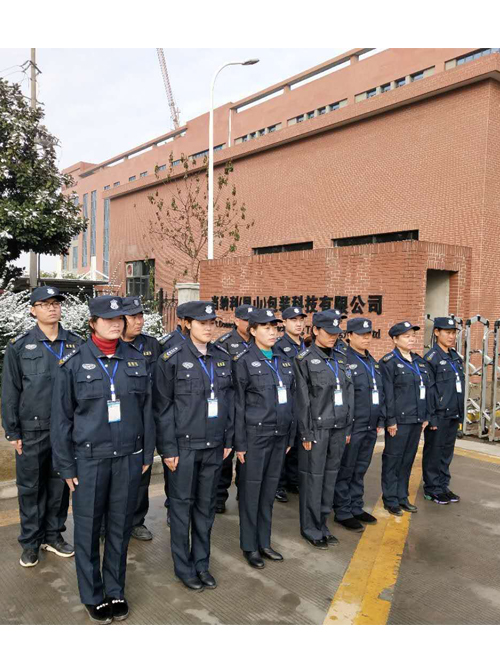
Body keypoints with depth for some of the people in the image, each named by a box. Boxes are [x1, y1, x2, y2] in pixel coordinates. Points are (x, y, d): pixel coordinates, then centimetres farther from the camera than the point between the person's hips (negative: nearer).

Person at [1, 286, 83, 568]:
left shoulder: (77, 344, 2)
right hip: (32, 431, -1)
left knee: (60, 485, 12)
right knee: (30, 487, 9)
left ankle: (53, 535, 29)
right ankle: (31, 541, 24)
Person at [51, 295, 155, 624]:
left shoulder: (136, 360, 3)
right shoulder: (74, 363, -5)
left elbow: (146, 409, 7)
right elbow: (61, 417, -2)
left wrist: (147, 454, 7)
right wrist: (66, 466, -2)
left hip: (128, 458, 2)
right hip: (89, 458, -2)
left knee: (121, 528, 13)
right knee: (88, 530, 9)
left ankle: (116, 591, 32)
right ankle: (93, 595, 29)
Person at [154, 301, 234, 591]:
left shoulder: (223, 358, 4)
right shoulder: (173, 359, -9)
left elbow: (230, 400, 9)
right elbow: (163, 407, -8)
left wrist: (228, 439, 7)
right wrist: (168, 448, -9)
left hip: (214, 446, 4)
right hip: (184, 444, -4)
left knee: (206, 505, 14)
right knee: (182, 504, 8)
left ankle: (202, 563, 30)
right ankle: (184, 567, 25)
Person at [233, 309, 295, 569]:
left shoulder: (283, 362, 11)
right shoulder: (244, 362, -7)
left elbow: (290, 400, 14)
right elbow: (238, 404, -8)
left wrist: (290, 435, 12)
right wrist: (239, 443, -10)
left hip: (279, 435, 6)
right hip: (255, 435, -5)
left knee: (269, 490, 14)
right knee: (251, 491, 5)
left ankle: (264, 542, 28)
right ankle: (249, 547, 20)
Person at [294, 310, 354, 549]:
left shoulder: (340, 359, 12)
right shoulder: (304, 360, -5)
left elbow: (348, 394, 14)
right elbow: (302, 399, -8)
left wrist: (348, 428, 11)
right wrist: (306, 433, -11)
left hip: (338, 428, 5)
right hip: (317, 428, -5)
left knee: (330, 476, 11)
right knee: (313, 478, 2)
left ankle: (322, 524, 25)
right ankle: (311, 529, 16)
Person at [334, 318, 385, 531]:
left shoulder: (373, 362, 15)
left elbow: (380, 393, 19)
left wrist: (381, 421, 14)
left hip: (370, 427, 7)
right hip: (351, 426, -7)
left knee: (360, 470, 17)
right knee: (345, 471, 4)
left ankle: (356, 508, 29)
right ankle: (343, 512, 16)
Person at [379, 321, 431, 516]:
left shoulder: (419, 361, 13)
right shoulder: (389, 362, -9)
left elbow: (426, 389, 15)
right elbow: (387, 393, -13)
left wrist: (426, 416, 11)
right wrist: (391, 420, -15)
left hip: (416, 420, 7)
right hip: (399, 420, -7)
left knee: (408, 459, 14)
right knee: (392, 460, 4)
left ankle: (402, 496, 27)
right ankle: (390, 500, 15)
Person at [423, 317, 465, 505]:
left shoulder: (456, 357, 12)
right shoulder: (431, 358, -11)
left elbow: (459, 387, 17)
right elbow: (428, 390, -14)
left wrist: (460, 414, 15)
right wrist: (431, 417, -16)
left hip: (453, 415, 7)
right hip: (439, 416, -7)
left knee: (447, 452, 15)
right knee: (434, 452, 4)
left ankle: (443, 486, 26)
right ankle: (432, 490, 16)